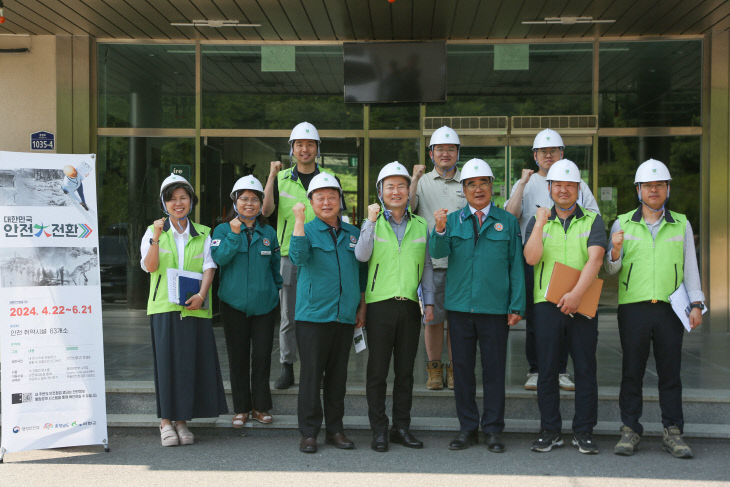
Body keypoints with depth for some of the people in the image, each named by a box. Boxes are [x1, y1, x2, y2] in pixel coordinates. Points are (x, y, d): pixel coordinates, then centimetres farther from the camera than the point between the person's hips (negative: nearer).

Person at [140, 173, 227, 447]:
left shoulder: (203, 234, 11)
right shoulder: (154, 231, 8)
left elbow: (208, 268, 2)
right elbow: (150, 266, -4)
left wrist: (201, 295, -14)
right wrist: (156, 238, -17)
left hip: (194, 308, 1)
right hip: (164, 307, -1)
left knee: (191, 361, 1)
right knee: (166, 361, -3)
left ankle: (182, 419, 12)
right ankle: (165, 421, 7)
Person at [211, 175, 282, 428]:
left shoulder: (268, 233, 8)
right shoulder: (223, 230, 1)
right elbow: (219, 258, -15)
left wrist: (276, 290, 14)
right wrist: (234, 234, -22)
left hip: (264, 304, 2)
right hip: (234, 304, -1)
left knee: (262, 356, 3)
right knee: (238, 358, 5)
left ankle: (260, 406, 16)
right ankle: (241, 408, 16)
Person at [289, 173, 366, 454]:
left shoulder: (353, 234, 13)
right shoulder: (308, 230, 1)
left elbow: (361, 273, 19)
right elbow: (298, 257, -20)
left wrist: (361, 307, 14)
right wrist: (299, 220, -25)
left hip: (345, 315, 4)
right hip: (313, 314, -4)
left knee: (338, 374, 9)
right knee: (311, 373, -2)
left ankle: (335, 429, 19)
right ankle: (309, 432, 8)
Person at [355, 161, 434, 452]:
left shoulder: (420, 226, 11)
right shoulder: (373, 223, 4)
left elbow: (426, 266, 15)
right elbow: (361, 256, -12)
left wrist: (429, 301, 9)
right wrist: (371, 222, -17)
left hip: (410, 306, 3)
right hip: (380, 305, -2)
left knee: (406, 370, 9)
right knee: (378, 370, 2)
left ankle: (402, 427, 20)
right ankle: (379, 430, 12)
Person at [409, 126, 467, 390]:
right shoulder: (422, 182, 10)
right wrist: (415, 179, -15)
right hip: (430, 261, 0)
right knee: (432, 318, 4)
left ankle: (455, 368, 17)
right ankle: (434, 368, 17)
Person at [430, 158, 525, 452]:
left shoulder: (508, 222, 7)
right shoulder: (452, 220, 9)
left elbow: (516, 265, 5)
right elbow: (438, 253, -7)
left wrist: (517, 306, -2)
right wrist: (440, 231, -27)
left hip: (495, 307, -1)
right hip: (459, 307, 1)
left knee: (494, 368, 3)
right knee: (462, 368, 7)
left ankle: (492, 430, 15)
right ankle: (467, 428, 18)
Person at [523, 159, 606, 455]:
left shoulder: (592, 221, 6)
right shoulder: (538, 222, 11)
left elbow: (595, 258, -8)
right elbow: (531, 258, -5)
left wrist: (577, 293, -20)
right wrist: (540, 224, -10)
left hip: (582, 305, 0)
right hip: (547, 305, 1)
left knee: (585, 369, 3)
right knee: (547, 370, 3)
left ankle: (583, 432, 14)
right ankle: (550, 431, 14)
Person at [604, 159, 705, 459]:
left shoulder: (681, 224, 12)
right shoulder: (622, 224, 8)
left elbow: (690, 266, 11)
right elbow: (611, 270, 8)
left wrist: (696, 303, 1)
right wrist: (615, 251, -14)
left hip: (670, 309, 1)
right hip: (633, 308, -1)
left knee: (670, 372, 4)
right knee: (632, 372, 2)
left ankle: (673, 433, 12)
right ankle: (630, 431, 10)